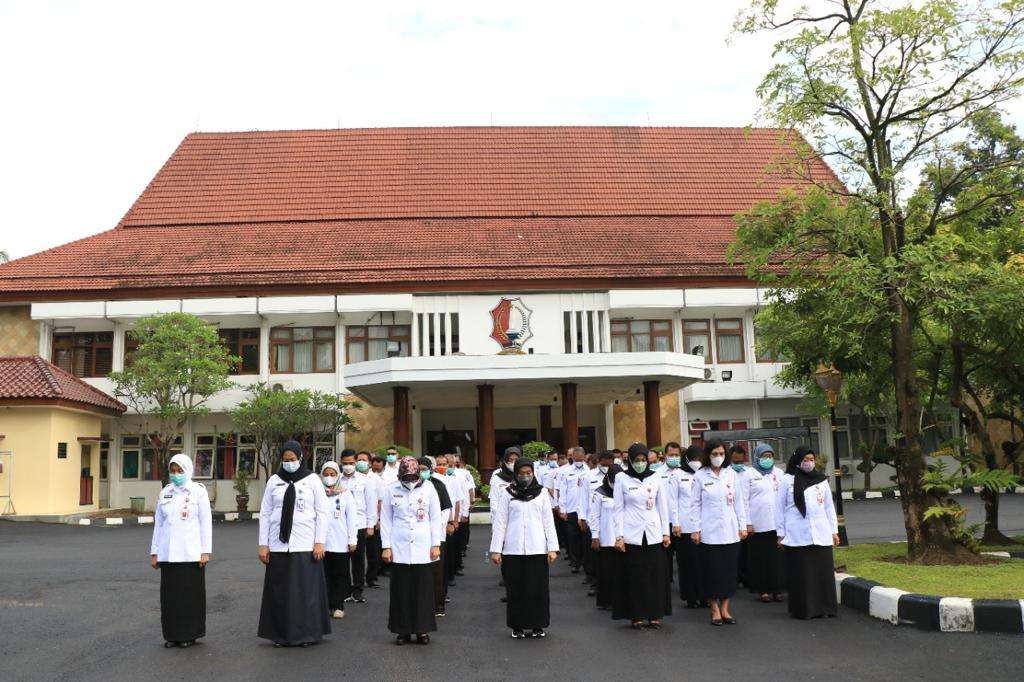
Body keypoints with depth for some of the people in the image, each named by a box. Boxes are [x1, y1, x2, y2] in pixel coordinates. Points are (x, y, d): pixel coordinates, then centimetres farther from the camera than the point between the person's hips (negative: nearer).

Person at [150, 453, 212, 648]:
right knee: (169, 594, 5)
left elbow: (206, 522, -3)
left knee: (190, 593, 1)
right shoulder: (165, 492, 10)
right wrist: (154, 552, 11)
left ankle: (189, 634, 12)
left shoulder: (198, 491, -1)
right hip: (167, 553, 4)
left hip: (190, 553, -3)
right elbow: (158, 523, 14)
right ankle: (172, 634, 16)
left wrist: (205, 551, -8)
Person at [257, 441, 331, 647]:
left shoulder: (312, 480, 2)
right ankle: (281, 634, 14)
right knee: (279, 591, 4)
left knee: (307, 590, -1)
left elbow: (322, 512, 1)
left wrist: (320, 542, -6)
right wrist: (263, 544, 3)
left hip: (306, 545, -2)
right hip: (279, 545, 2)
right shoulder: (274, 481, 7)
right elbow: (265, 513, 8)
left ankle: (307, 634, 9)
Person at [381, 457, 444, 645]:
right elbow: (386, 520, 4)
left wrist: (436, 544, 0)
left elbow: (436, 517, 4)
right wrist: (386, 547, 1)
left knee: (423, 590, 3)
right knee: (401, 591, 4)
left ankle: (422, 630, 14)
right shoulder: (391, 490, -1)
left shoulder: (428, 488, -1)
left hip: (423, 549, 0)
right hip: (399, 549, 0)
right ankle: (403, 630, 15)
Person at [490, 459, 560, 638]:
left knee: (538, 588, 2)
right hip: (513, 550, 0)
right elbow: (499, 522, 4)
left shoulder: (542, 493, 7)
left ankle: (537, 625, 14)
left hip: (537, 549, 1)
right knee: (515, 590, 3)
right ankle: (517, 627, 15)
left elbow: (549, 521, 7)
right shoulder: (507, 494, 4)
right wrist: (496, 549, -2)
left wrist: (552, 548, -1)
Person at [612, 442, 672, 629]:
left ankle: (655, 615, 13)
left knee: (657, 575, 2)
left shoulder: (655, 478, 6)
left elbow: (663, 507, 11)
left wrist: (666, 532, 7)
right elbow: (618, 509, 1)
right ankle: (637, 616, 11)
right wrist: (619, 536, -4)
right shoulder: (621, 479, 1)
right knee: (635, 577, 1)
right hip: (632, 535, -2)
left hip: (654, 535, 2)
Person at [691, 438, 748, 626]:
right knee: (712, 570, 2)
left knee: (730, 570, 5)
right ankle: (715, 609, 14)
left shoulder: (731, 474, 5)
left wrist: (742, 526, 5)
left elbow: (738, 502, 8)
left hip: (730, 531, 3)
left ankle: (725, 608, 16)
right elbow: (696, 505, 0)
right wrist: (696, 529, -3)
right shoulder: (700, 476, -2)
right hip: (710, 532, -2)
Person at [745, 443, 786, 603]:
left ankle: (777, 588, 8)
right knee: (760, 557, 2)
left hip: (776, 522, 2)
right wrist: (747, 523, -5)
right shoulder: (749, 474, 3)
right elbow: (744, 500, 0)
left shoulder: (779, 473, 12)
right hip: (757, 524, -2)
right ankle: (763, 589, 10)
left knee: (777, 556, 0)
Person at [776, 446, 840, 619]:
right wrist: (781, 533, 1)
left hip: (820, 534, 3)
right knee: (800, 574, -1)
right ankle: (802, 610, 7)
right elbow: (780, 507, 4)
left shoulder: (821, 480, 13)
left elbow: (829, 506, 19)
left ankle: (824, 608, 10)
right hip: (796, 536, -3)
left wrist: (834, 530, 14)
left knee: (823, 572, 1)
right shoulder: (788, 480, 2)